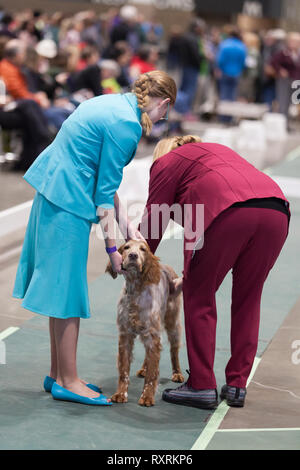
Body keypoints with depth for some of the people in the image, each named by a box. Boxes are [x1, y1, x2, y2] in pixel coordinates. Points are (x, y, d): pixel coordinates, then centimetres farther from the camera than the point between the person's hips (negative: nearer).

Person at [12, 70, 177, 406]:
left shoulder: (114, 103, 13)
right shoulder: (127, 124, -16)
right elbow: (105, 189, -15)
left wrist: (125, 223, 11)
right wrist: (111, 246, -9)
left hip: (52, 188, 10)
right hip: (69, 201, -10)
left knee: (60, 285, 14)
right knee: (68, 288, -3)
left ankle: (58, 375, 22)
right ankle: (68, 382, 5)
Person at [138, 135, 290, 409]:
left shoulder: (167, 162, 23)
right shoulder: (217, 150, 40)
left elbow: (153, 221, 19)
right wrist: (189, 276, 39)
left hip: (230, 212, -6)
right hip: (276, 209, 6)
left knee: (200, 297, 9)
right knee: (247, 301, 17)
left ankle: (202, 387, 10)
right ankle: (237, 386, 19)